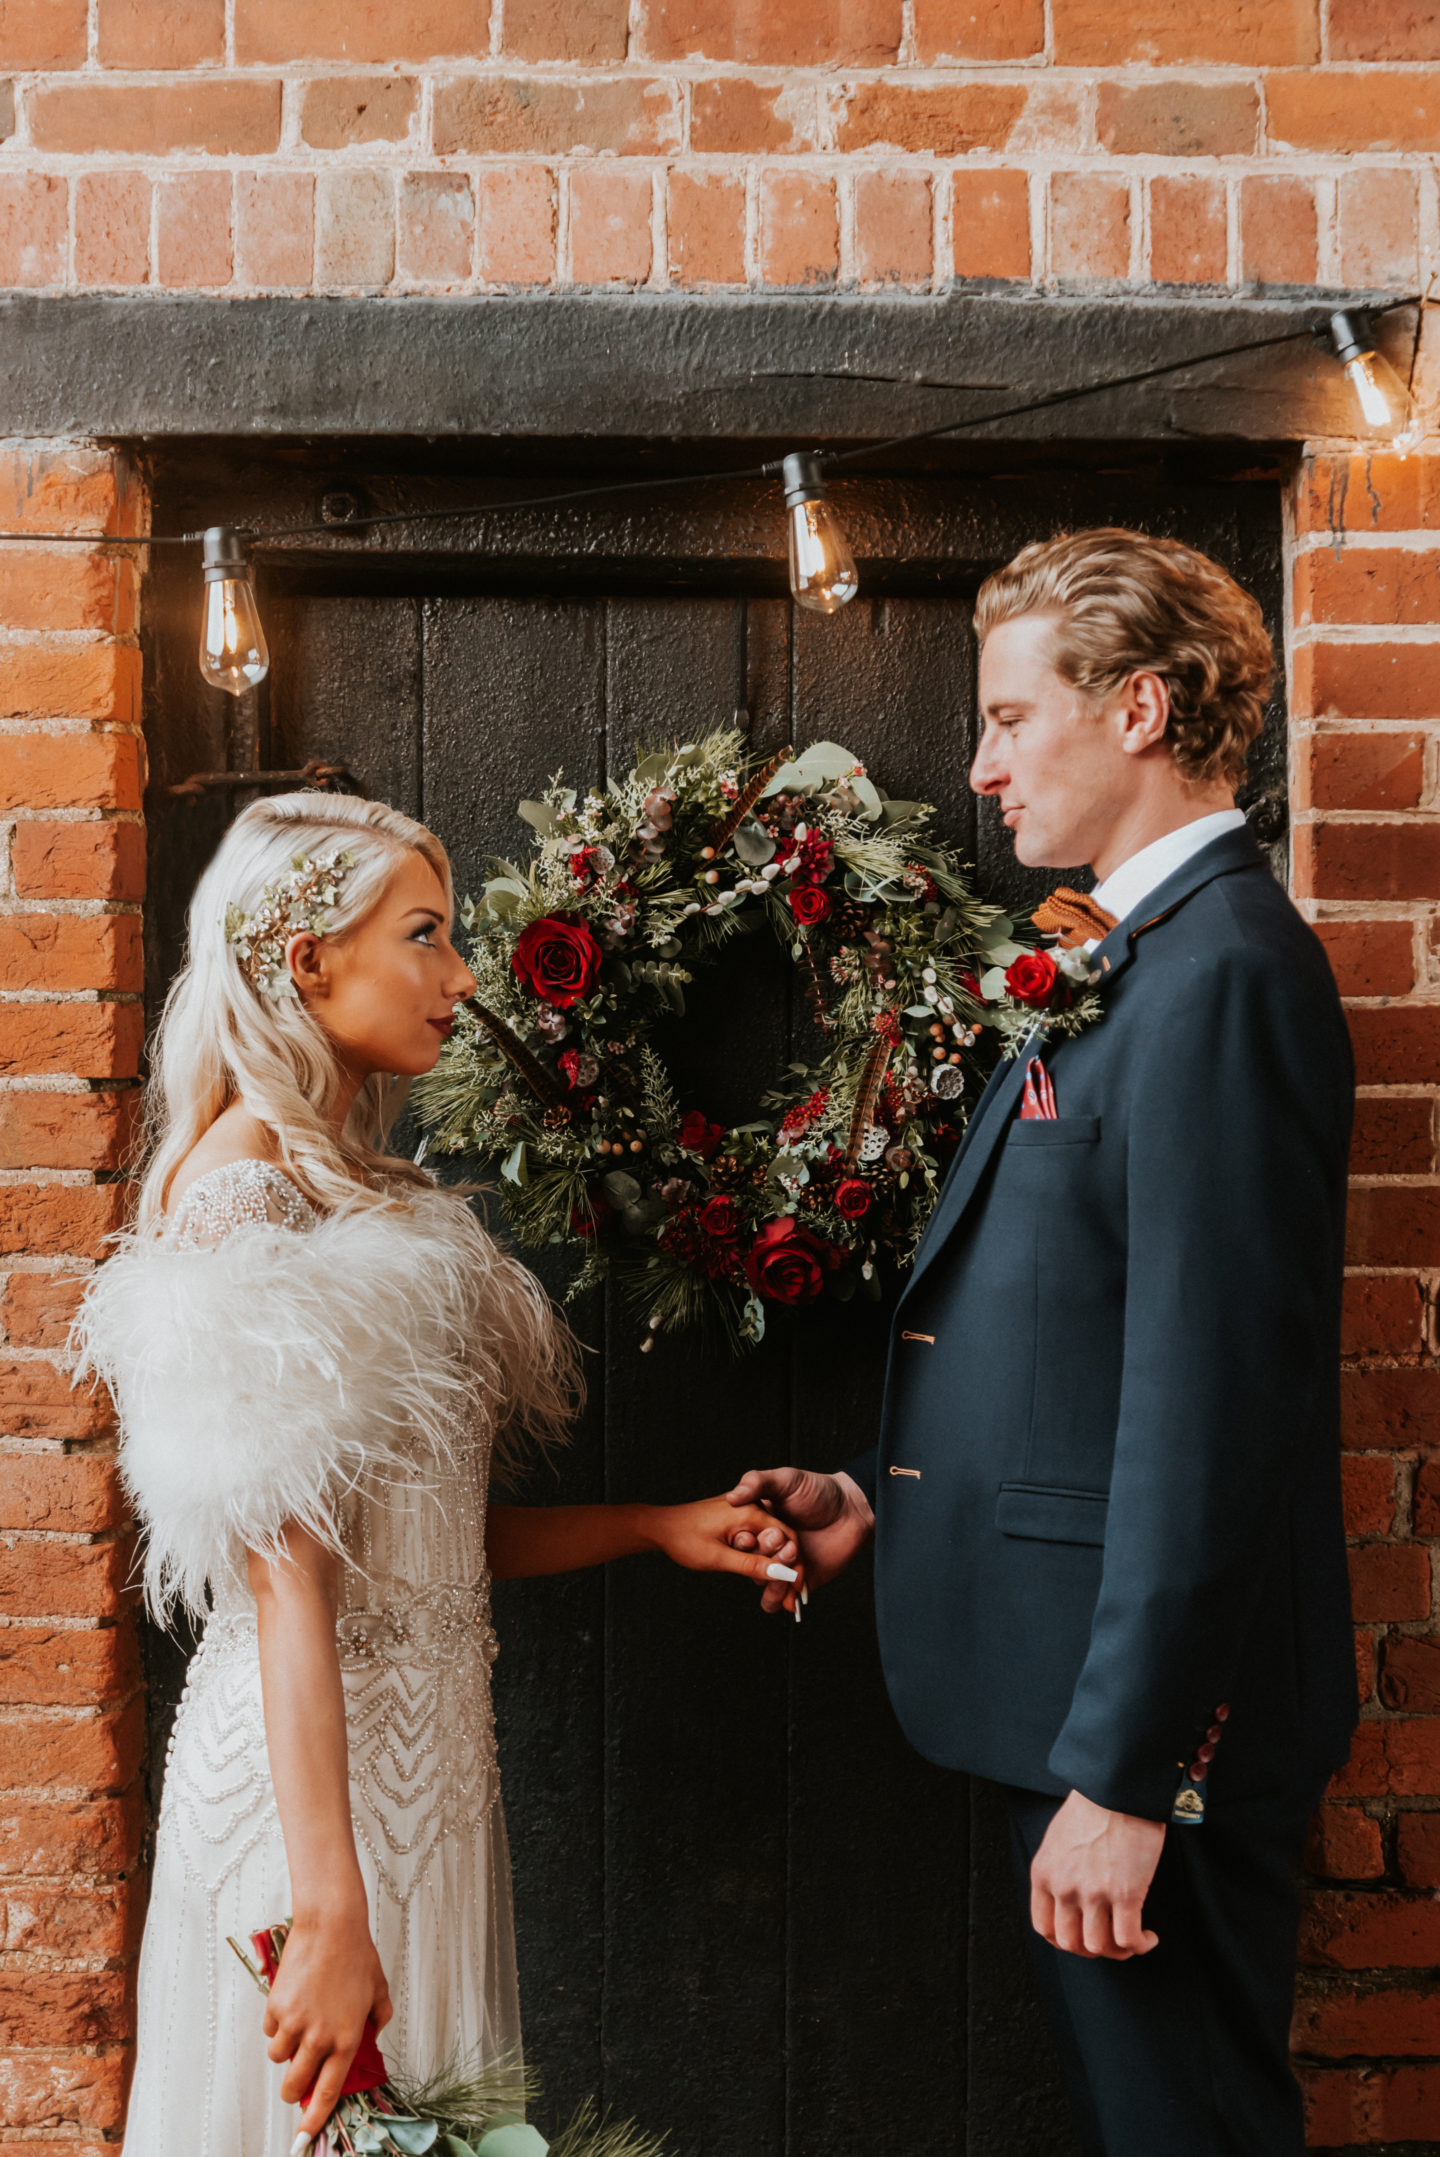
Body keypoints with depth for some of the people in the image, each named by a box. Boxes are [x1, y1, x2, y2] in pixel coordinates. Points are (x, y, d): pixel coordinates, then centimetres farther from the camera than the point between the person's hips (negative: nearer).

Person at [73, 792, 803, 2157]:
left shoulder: (363, 1189, 13)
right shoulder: (245, 1188, -15)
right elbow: (287, 1573, -21)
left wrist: (655, 1527, 5)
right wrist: (331, 1911, -23)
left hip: (429, 1749, 9)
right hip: (317, 1776, -9)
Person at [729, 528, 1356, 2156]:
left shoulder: (1221, 975, -18)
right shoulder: (1136, 960, 13)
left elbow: (1207, 1399, -23)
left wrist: (1120, 1772, -22)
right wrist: (882, 1493, 11)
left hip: (1150, 1715, -10)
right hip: (1082, 1675, 10)